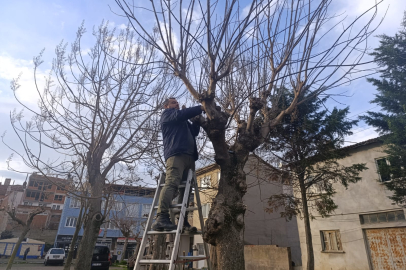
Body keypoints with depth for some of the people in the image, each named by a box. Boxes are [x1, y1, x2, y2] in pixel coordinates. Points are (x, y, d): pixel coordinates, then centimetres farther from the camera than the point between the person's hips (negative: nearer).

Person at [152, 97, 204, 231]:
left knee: (186, 189, -1)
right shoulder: (167, 114, 16)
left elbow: (194, 131, 29)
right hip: (176, 154, -8)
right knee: (172, 183, -23)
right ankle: (161, 218, -31)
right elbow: (181, 114, -3)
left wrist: (198, 119, 17)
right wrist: (200, 108, 1)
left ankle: (183, 222, -2)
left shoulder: (183, 121, 38)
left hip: (189, 157, 8)